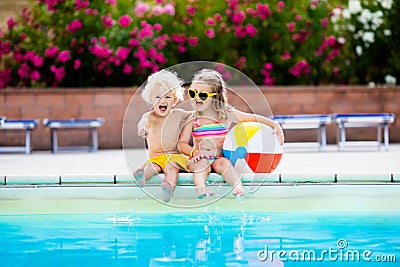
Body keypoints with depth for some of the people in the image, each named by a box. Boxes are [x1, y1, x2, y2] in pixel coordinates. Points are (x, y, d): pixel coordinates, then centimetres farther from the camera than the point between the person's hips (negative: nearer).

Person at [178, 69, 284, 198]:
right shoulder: (192, 119, 4)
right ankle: (200, 187, -55)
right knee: (202, 162, -33)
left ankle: (238, 187, -49)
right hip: (200, 158, 0)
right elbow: (182, 143, 1)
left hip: (219, 158, 0)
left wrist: (275, 125, 1)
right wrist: (194, 152, -19)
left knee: (224, 163, -33)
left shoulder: (226, 115, 3)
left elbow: (254, 118, 10)